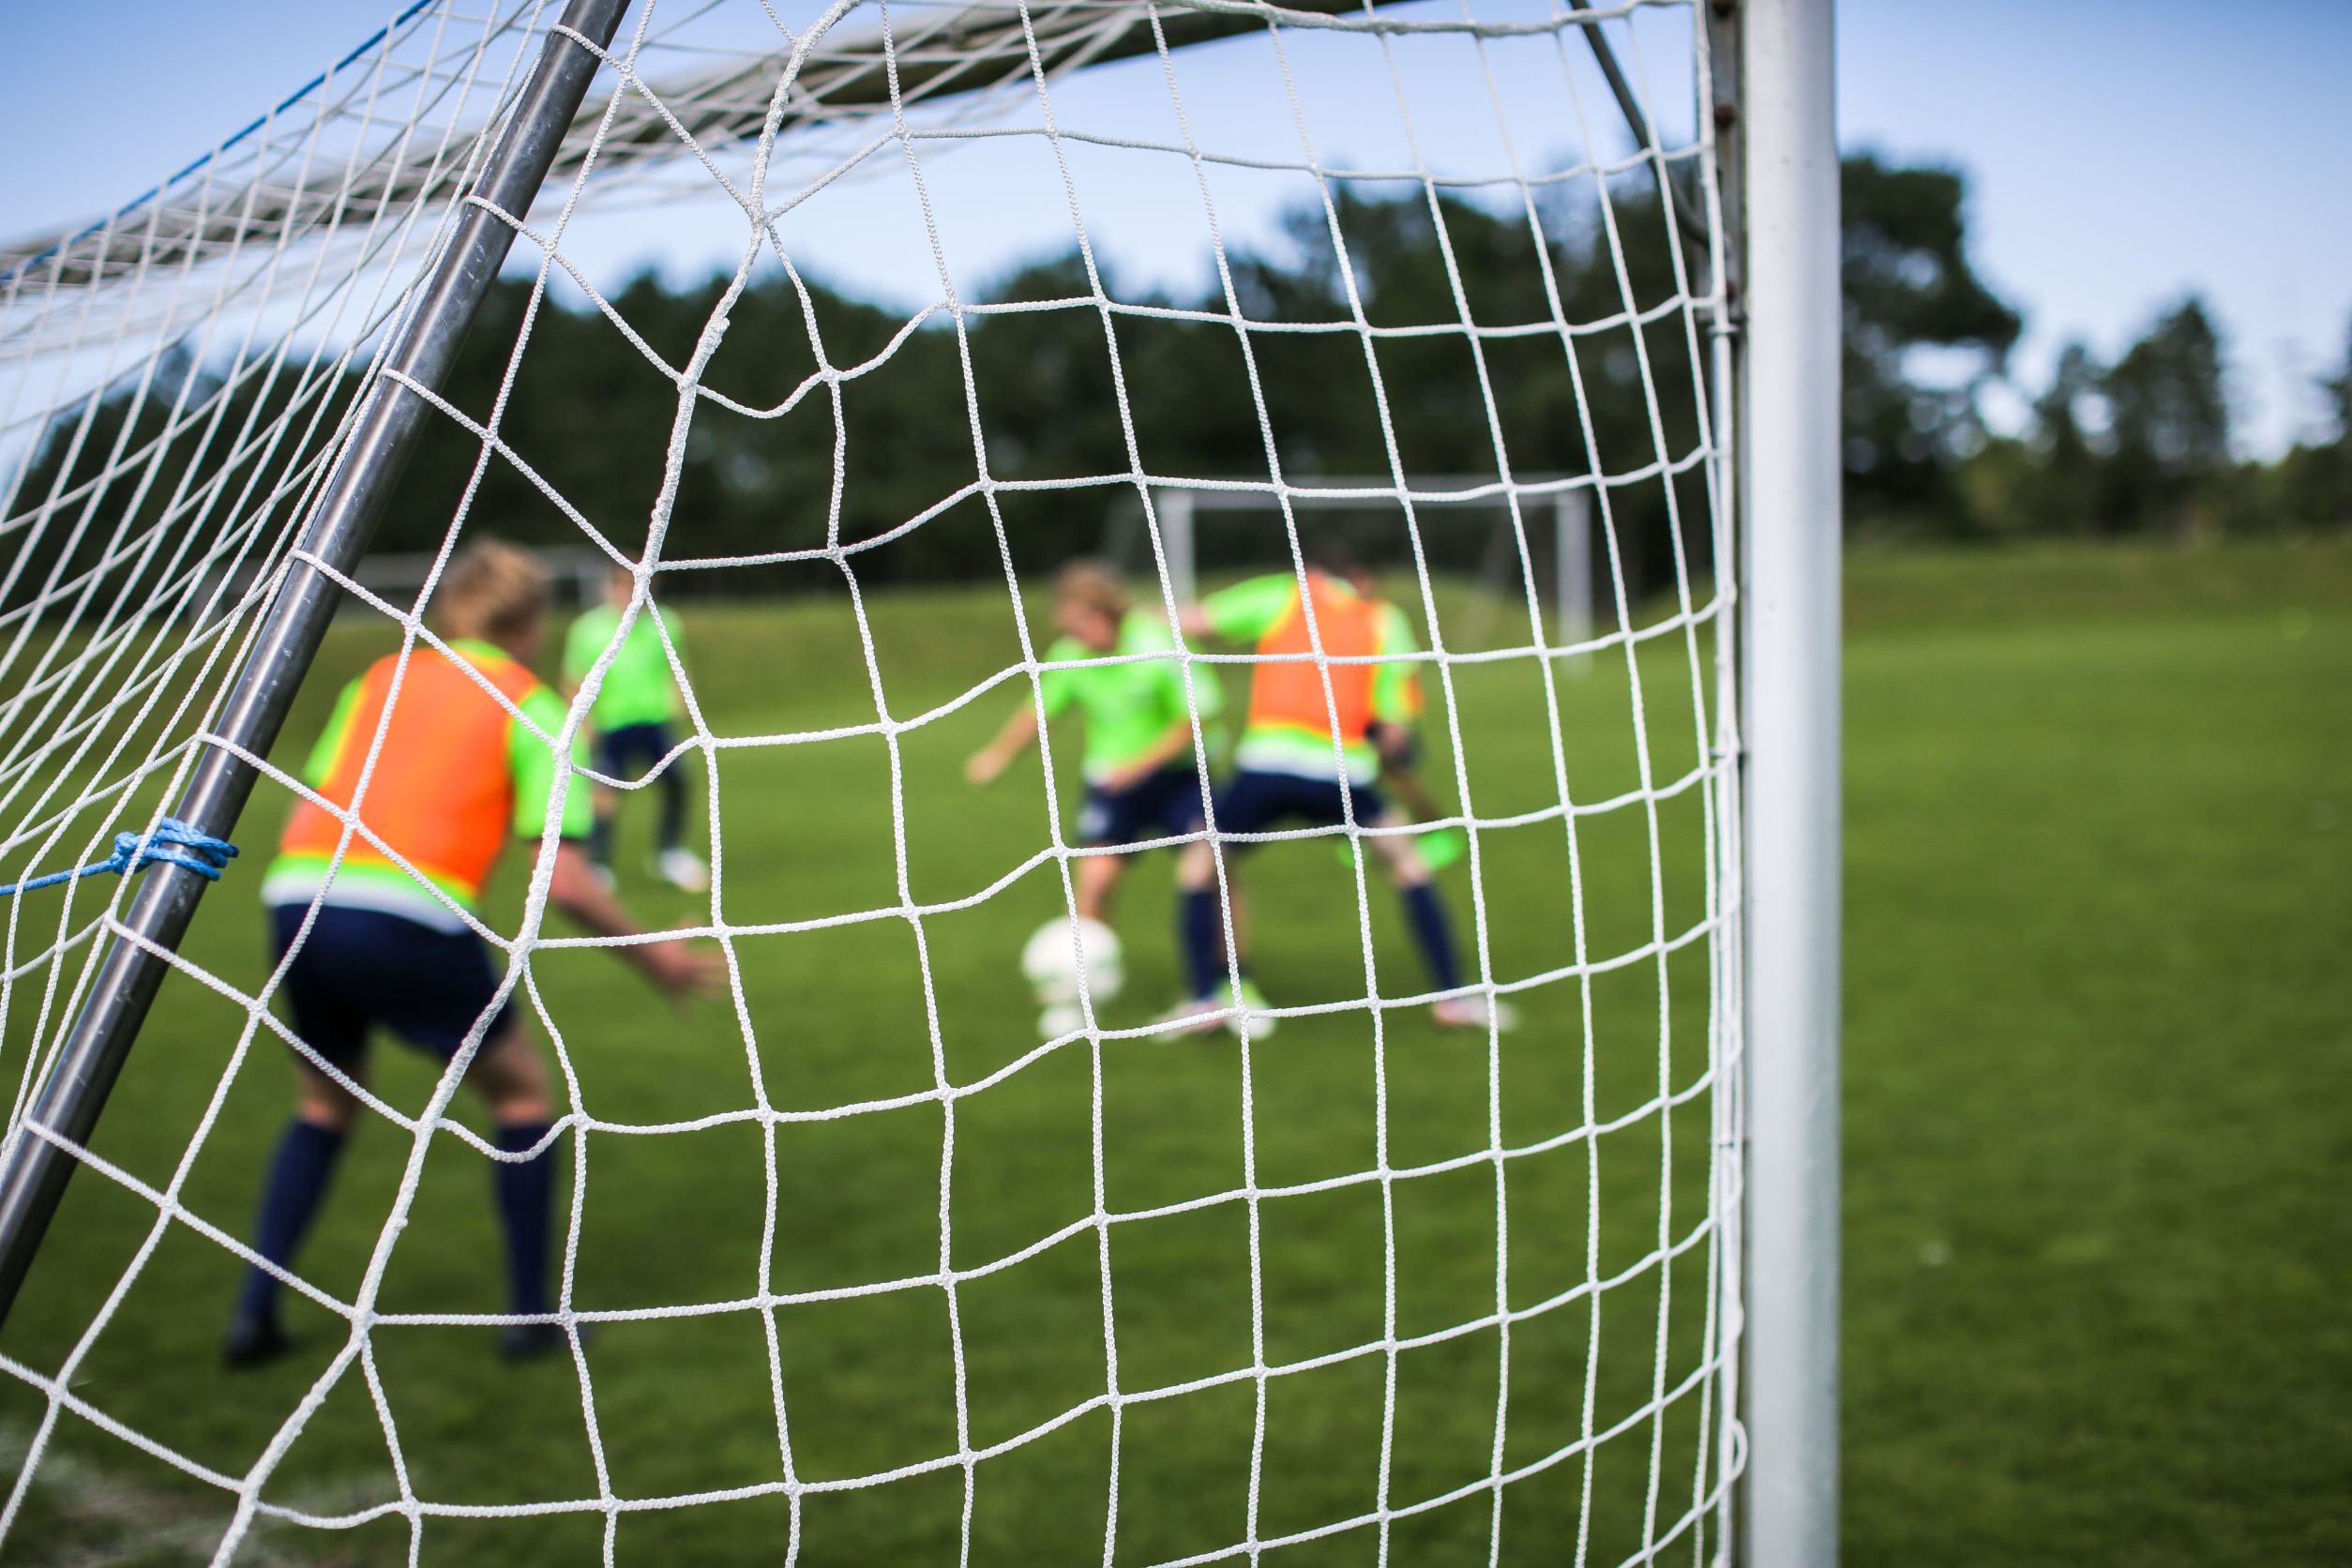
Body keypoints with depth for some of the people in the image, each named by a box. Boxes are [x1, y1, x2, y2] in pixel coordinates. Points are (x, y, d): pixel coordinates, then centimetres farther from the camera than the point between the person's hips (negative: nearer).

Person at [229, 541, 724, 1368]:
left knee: (328, 1101, 28)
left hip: (295, 899, 5)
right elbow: (565, 883, -1)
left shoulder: (381, 677, 22)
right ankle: (531, 1315, 19)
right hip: (406, 920, -5)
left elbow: (313, 803, 18)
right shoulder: (532, 706, 8)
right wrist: (653, 958, 11)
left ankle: (254, 1313, 21)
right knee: (521, 1091, 17)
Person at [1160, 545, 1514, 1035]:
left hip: (1266, 763, -1)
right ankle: (1452, 994, 21)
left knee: (1200, 862, 21)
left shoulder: (1281, 596, 16)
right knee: (1406, 860, 24)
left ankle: (1204, 998, 11)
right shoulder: (1386, 622, 18)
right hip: (1343, 773, 1)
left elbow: (1192, 621, 9)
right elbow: (1394, 722, 9)